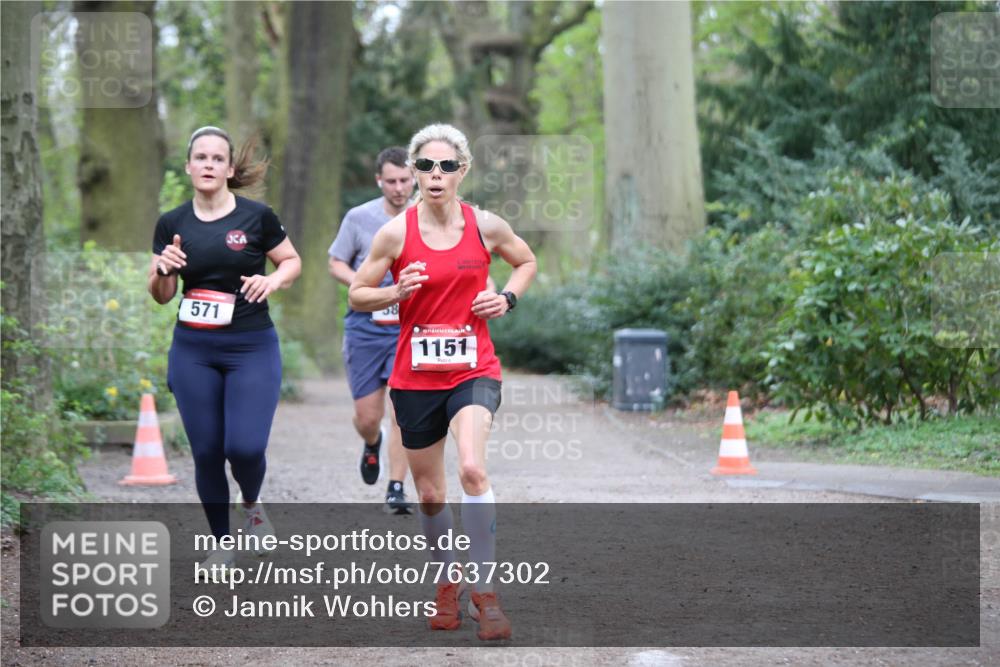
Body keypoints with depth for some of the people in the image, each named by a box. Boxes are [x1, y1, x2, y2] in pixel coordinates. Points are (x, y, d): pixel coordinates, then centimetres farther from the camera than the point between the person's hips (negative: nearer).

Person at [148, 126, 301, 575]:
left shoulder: (256, 217, -5)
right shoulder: (172, 224, 3)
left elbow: (292, 261, 8)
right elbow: (160, 295, 9)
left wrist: (273, 279, -13)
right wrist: (164, 269, -13)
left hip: (252, 348, -3)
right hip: (193, 352, 3)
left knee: (245, 446, -15)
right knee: (206, 451, 3)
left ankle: (252, 504, 18)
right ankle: (221, 544, 20)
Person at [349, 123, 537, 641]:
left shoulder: (486, 226, -2)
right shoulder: (396, 232, -5)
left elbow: (527, 261, 18)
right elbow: (357, 293, 3)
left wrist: (507, 297, -1)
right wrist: (396, 293, -16)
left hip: (474, 370, -1)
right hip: (415, 377, 1)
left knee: (472, 469, -25)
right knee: (430, 495, 10)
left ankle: (485, 596, -18)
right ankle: (448, 584, 34)